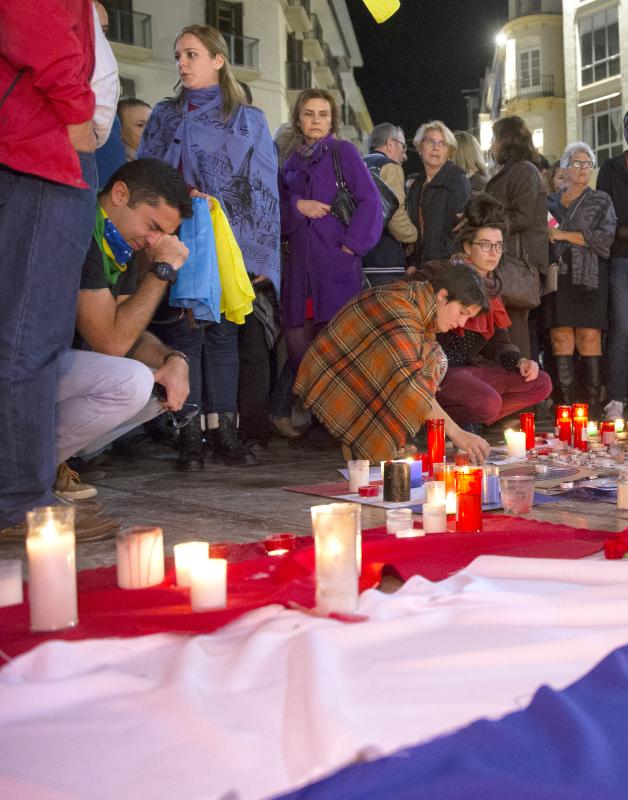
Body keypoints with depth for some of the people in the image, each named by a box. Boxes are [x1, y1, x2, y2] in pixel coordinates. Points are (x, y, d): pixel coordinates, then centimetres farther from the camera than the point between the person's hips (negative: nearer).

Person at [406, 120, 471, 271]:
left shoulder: (457, 180, -4)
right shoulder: (417, 185, 15)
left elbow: (463, 226, -10)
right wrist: (413, 264, 7)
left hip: (447, 264, -5)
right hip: (422, 264, 5)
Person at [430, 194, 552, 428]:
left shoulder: (491, 286, 14)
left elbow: (498, 341, 15)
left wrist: (519, 361, -2)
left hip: (468, 367, 9)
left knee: (541, 383, 1)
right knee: (489, 402, -32)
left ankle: (467, 423, -4)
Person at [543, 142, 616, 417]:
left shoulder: (601, 201, 11)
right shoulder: (550, 202, 18)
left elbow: (604, 238, -3)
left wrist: (563, 235, -7)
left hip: (588, 278, -2)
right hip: (557, 278, 2)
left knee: (589, 339, -8)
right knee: (561, 340, -5)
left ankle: (593, 402, -7)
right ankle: (565, 402, -3)